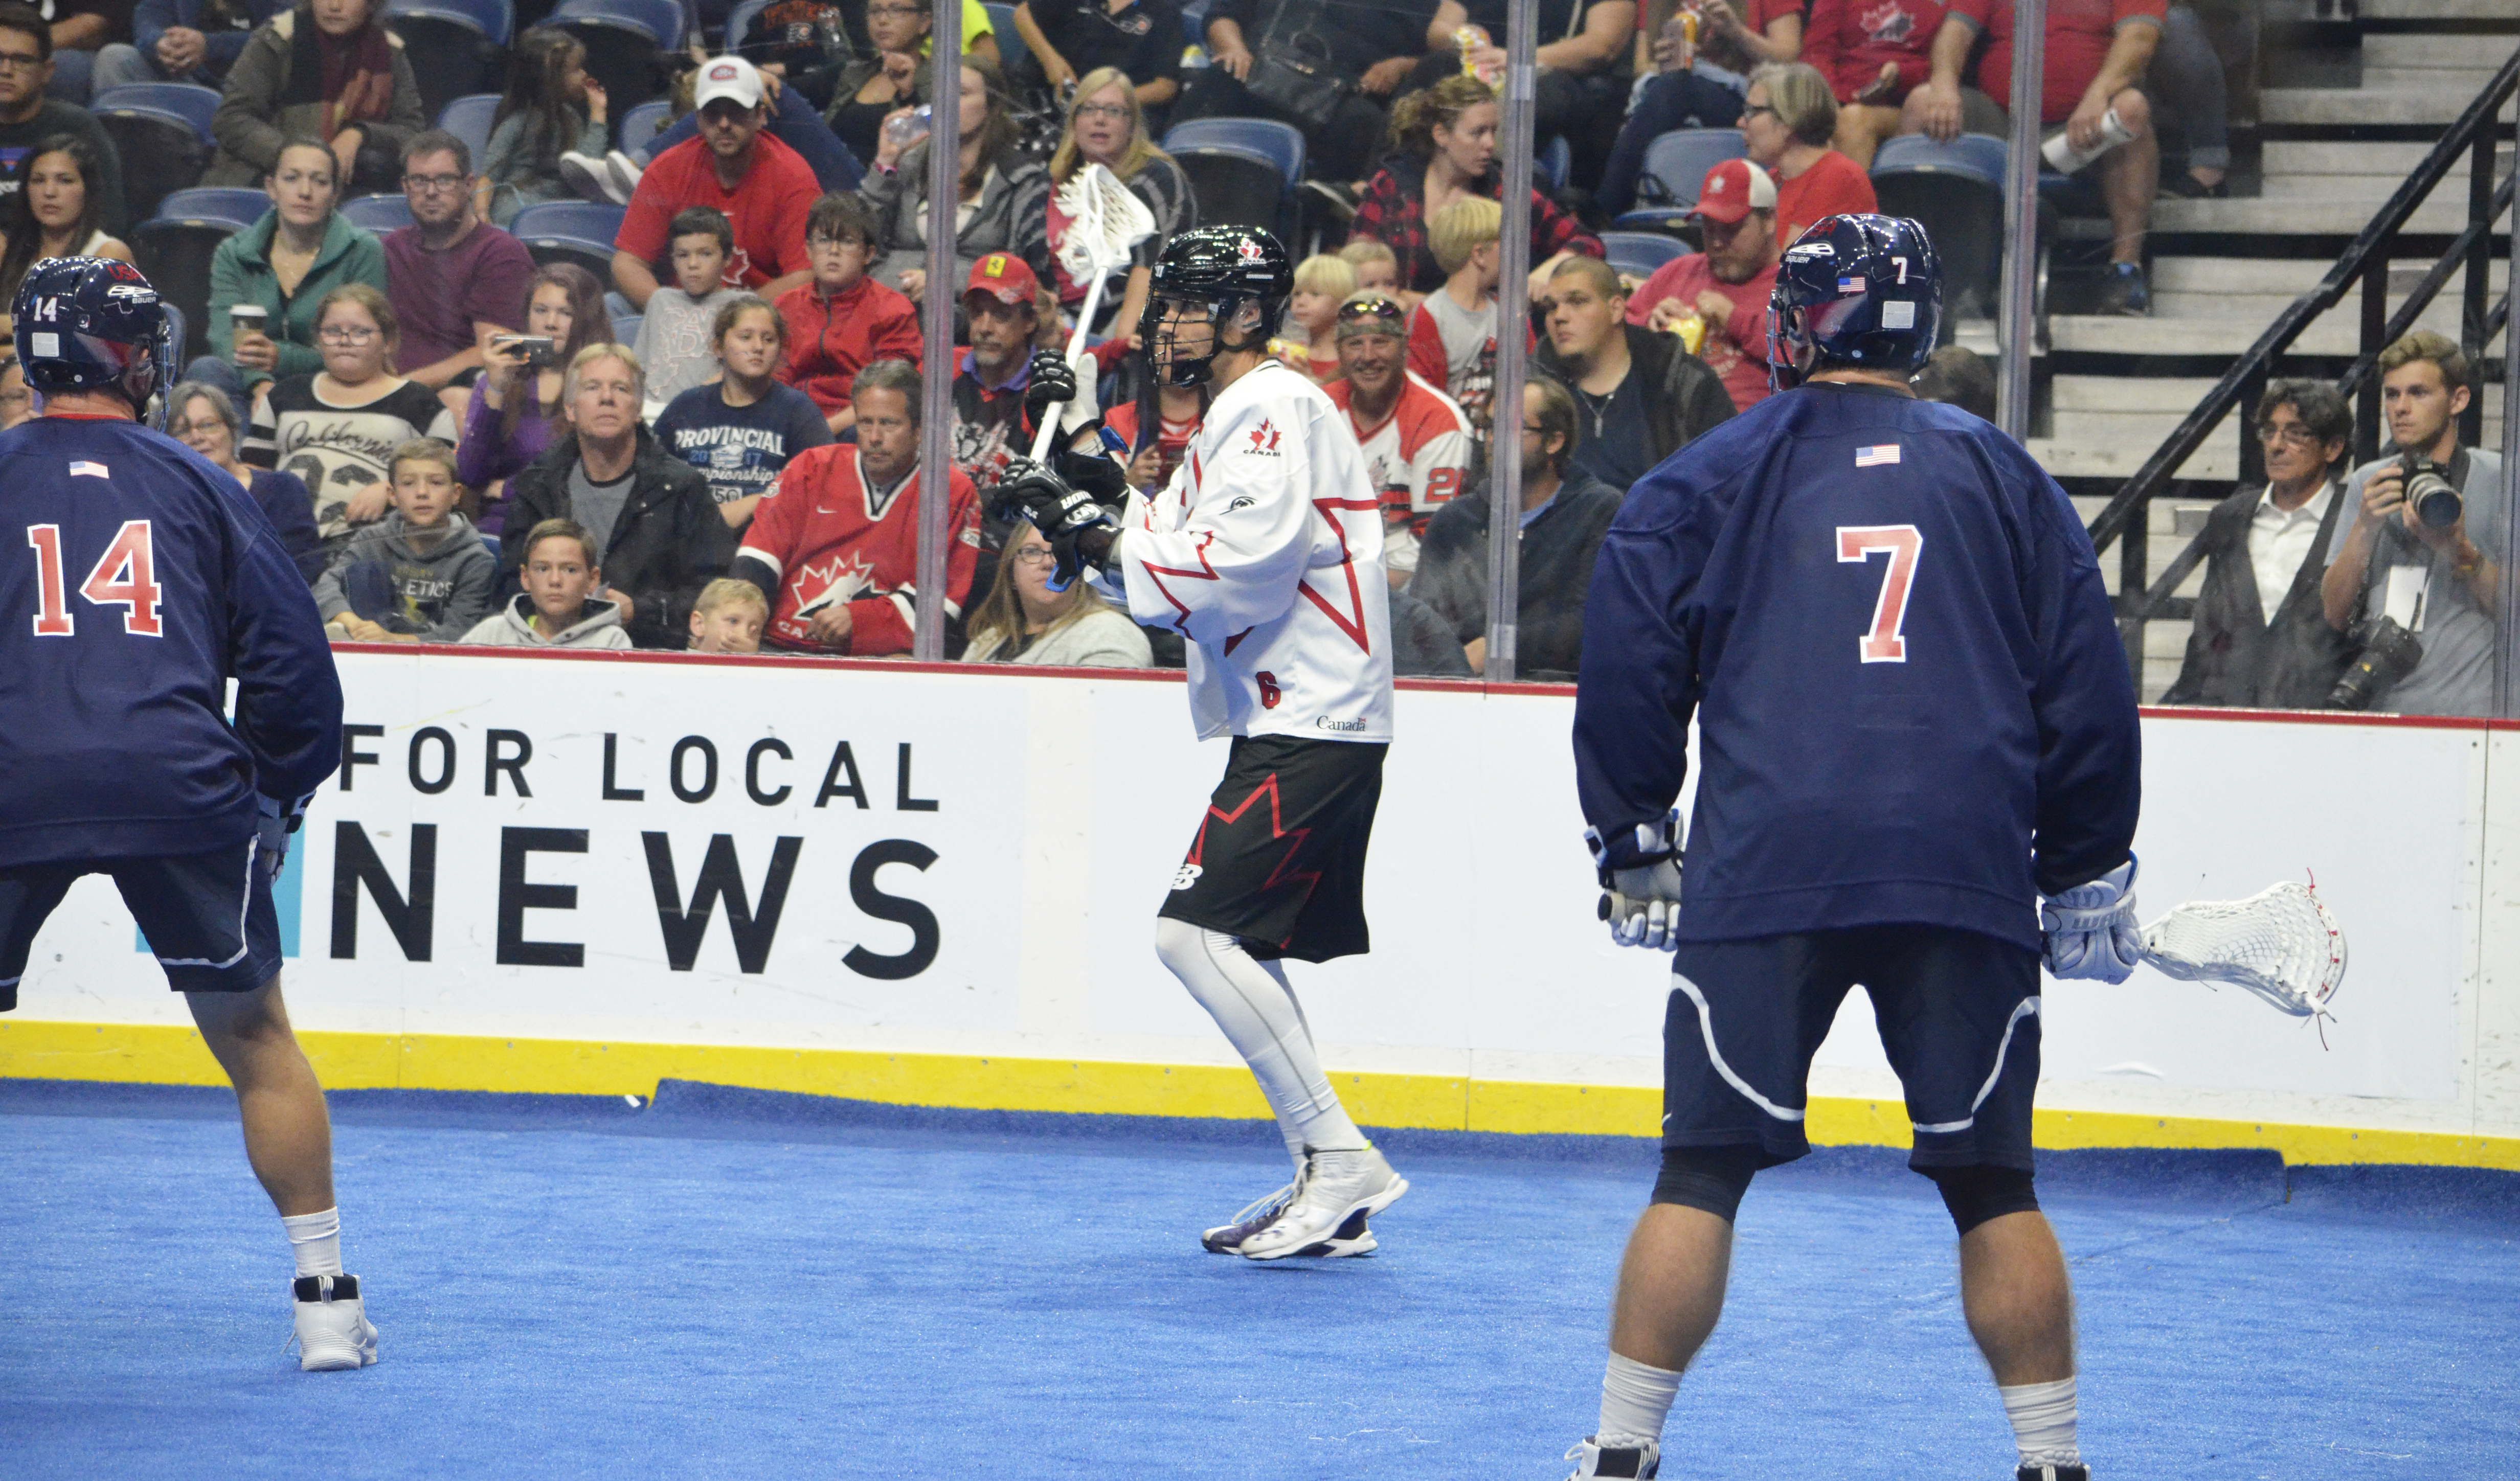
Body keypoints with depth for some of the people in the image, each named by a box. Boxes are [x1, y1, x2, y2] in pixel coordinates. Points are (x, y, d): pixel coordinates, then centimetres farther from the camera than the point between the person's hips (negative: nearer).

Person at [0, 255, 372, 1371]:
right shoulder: (198, 487, 16)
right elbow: (295, 666, 14)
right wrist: (271, 807, 26)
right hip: (178, 787, 1)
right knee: (256, 1038, 15)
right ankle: (326, 1302, 13)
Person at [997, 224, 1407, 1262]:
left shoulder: (1273, 407, -11)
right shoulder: (1237, 418, 22)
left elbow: (1249, 568, -22)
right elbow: (1186, 568, 18)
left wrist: (1112, 547, -14)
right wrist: (1099, 516, 3)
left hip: (1310, 727, -11)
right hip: (1289, 720, 11)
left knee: (1200, 931, -16)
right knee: (1238, 944, 13)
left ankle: (1341, 1163, -15)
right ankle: (1329, 1189, 14)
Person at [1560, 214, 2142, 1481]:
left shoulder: (1712, 477, 10)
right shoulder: (2001, 477, 14)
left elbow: (1630, 667, 7)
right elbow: (2086, 687, 14)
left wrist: (1632, 851, 18)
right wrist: (2087, 877, 22)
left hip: (1764, 873, -1)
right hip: (1968, 879, 1)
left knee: (1703, 1172, 4)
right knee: (1991, 1182, 9)